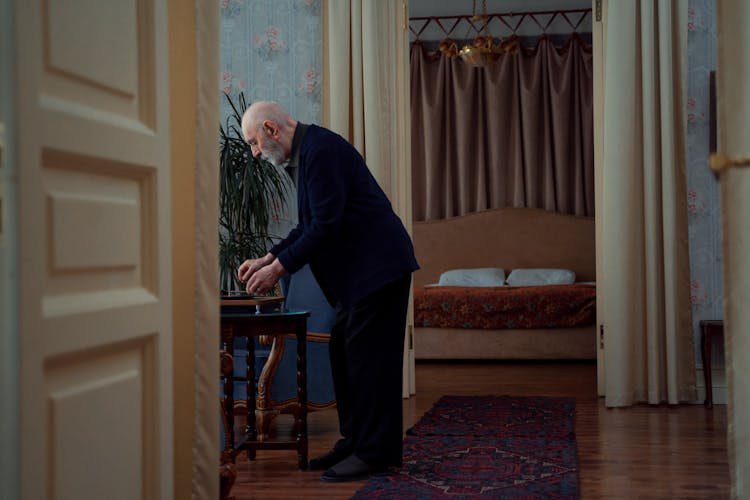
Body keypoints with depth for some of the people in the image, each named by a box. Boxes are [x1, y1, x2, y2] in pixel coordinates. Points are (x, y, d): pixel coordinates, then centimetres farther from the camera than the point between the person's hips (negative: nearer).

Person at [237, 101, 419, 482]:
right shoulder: (305, 153, 15)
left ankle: (376, 453, 3)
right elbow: (310, 225, 19)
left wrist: (278, 268, -17)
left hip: (377, 265, -10)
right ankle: (355, 441, 21)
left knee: (369, 358, -5)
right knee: (344, 353, 13)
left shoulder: (320, 150, -17)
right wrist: (267, 259, 10)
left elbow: (326, 225, -22)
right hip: (358, 269, 10)